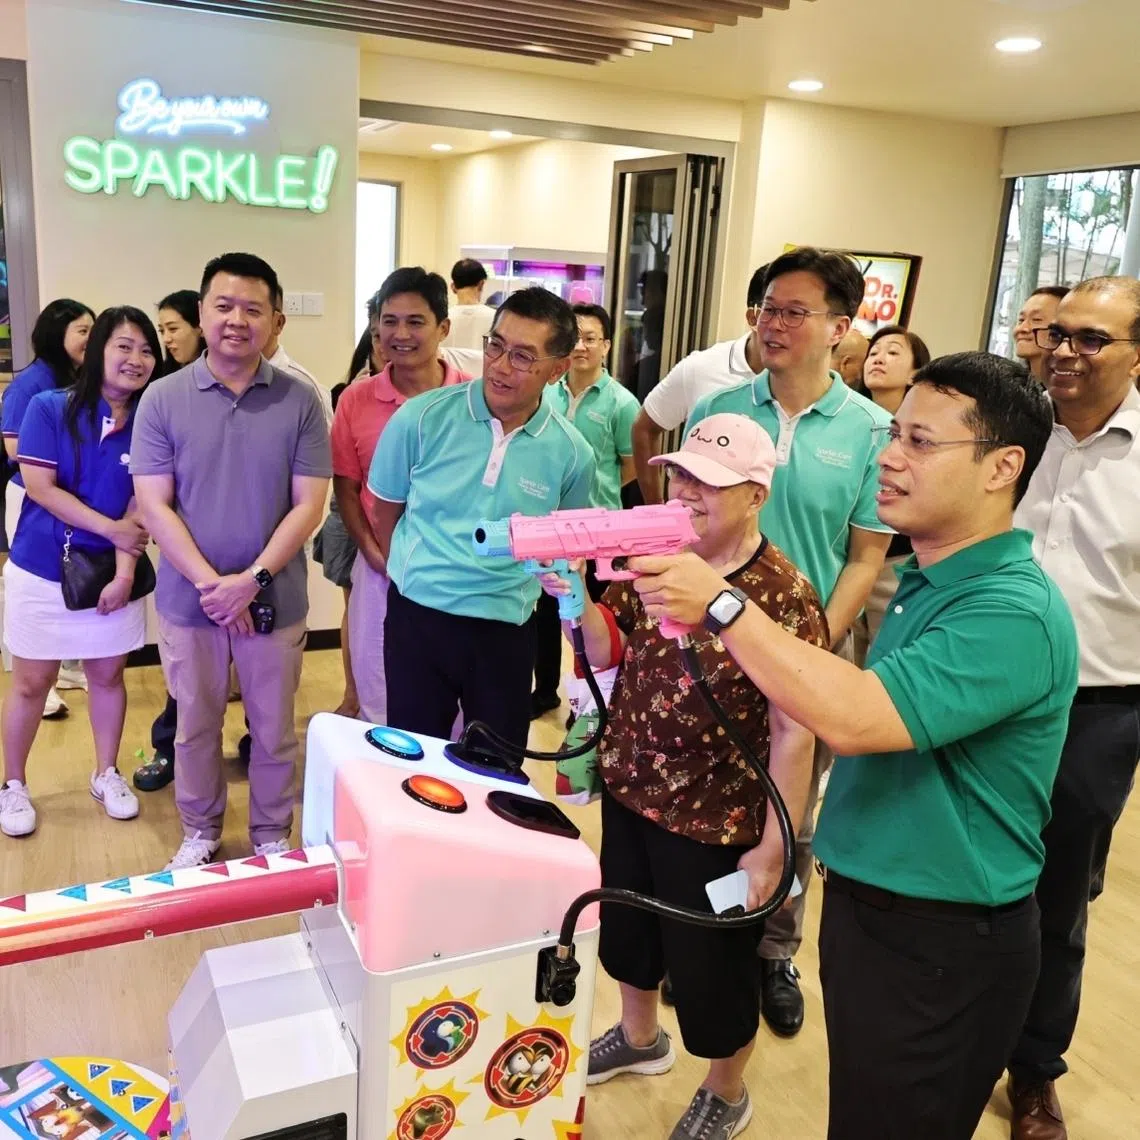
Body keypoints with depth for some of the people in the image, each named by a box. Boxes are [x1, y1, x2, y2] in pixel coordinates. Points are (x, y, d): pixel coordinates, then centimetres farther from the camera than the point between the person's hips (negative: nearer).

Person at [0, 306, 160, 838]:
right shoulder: (49, 408, -8)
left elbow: (140, 507, -7)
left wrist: (124, 572, -15)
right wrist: (112, 529, -17)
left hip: (110, 572, 2)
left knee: (107, 675, 13)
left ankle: (106, 774, 32)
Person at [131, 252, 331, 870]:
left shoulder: (300, 401, -5)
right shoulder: (163, 399, -4)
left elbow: (309, 504, -7)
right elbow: (154, 505, -7)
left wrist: (253, 578, -16)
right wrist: (211, 585, -15)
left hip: (275, 601, 0)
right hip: (189, 600, 1)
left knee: (274, 731, 13)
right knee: (195, 727, 17)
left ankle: (272, 834, 34)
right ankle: (200, 830, 38)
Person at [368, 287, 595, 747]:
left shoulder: (571, 453, -7)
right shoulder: (422, 417, -10)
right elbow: (384, 511, 5)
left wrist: (514, 592, 8)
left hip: (507, 631, 1)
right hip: (417, 618, 0)